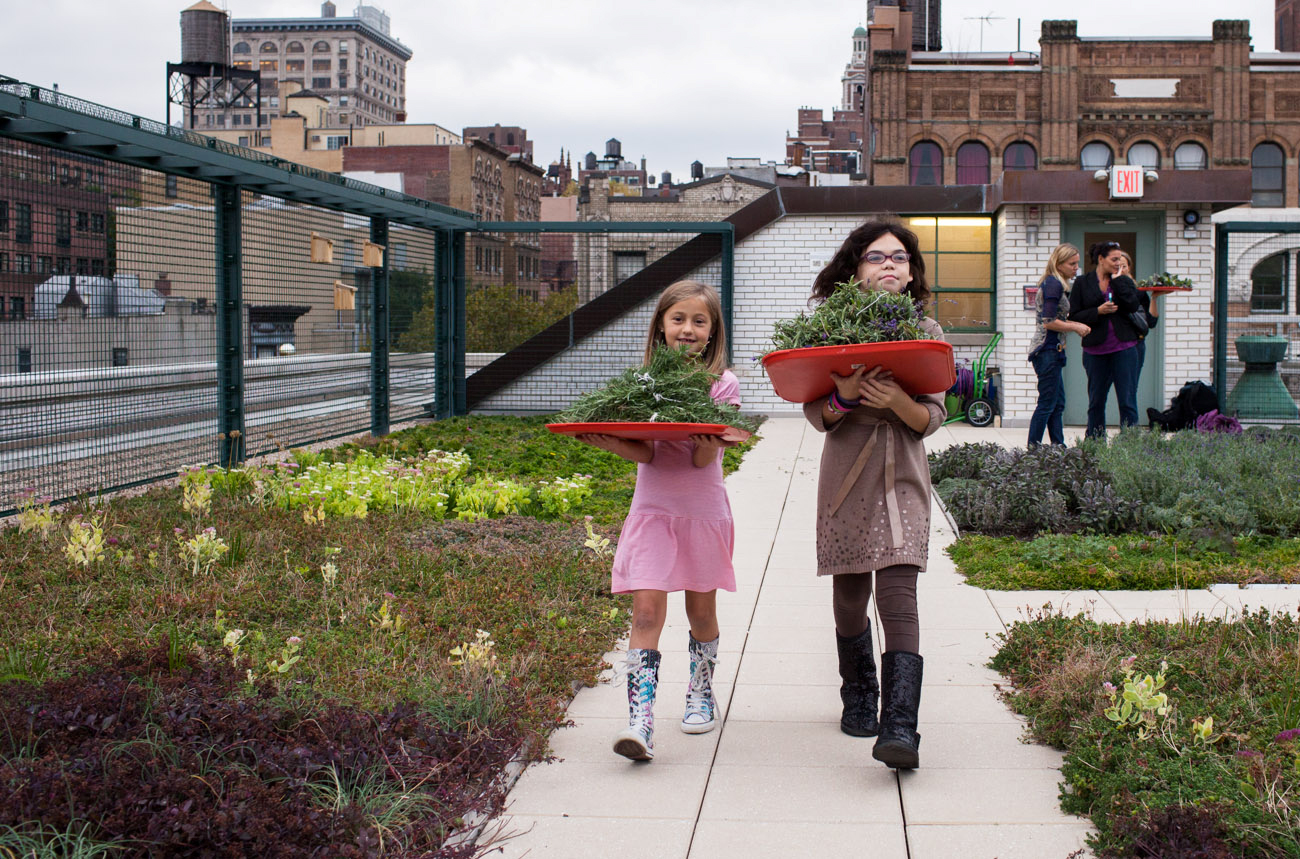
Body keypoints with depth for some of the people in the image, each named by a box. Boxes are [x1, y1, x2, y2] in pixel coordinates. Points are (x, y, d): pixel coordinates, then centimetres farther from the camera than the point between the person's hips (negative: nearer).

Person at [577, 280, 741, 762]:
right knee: (647, 610, -10)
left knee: (701, 610, 13)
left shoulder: (723, 384, -2)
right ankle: (640, 720, -16)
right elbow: (643, 452, -6)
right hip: (653, 509, 1)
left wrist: (707, 439, -35)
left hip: (704, 511, 0)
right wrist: (605, 441, -24)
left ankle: (701, 695, 37)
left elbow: (703, 459, -12)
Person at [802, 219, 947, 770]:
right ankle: (859, 698, 32)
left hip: (902, 477, -1)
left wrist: (896, 400, -23)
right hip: (847, 476, 1)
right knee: (850, 597, 9)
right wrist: (844, 398, -22)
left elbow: (932, 417, -2)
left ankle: (900, 727, -21)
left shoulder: (926, 333, 3)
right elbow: (815, 414, 0)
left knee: (898, 596, -14)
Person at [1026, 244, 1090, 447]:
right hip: (1048, 351, -10)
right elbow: (1049, 323, -20)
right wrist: (1076, 327, -10)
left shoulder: (1052, 283, 16)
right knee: (1047, 403, -7)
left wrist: (1074, 324, 10)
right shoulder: (1054, 285, -14)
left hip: (1051, 350, 10)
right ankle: (1032, 449, -5)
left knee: (1058, 403, 12)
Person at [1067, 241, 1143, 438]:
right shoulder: (1082, 284, 4)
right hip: (1095, 349, 0)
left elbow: (1134, 306, -10)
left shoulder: (1124, 282, 8)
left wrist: (1117, 281, -6)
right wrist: (1098, 311, -13)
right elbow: (1074, 316, 0)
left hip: (1124, 348, 0)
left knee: (1128, 402, -3)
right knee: (1096, 402, 8)